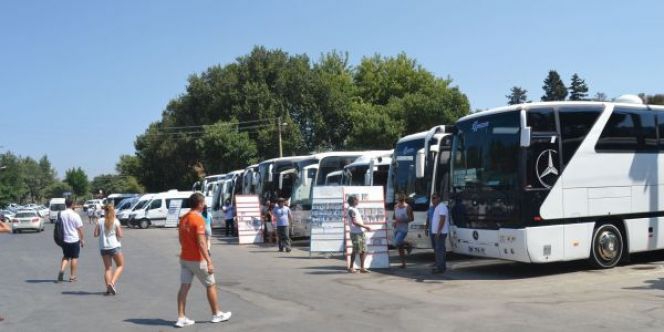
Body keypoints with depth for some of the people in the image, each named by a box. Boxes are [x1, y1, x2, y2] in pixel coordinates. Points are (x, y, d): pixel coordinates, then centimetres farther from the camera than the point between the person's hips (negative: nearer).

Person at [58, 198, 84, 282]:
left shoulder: (61, 214, -2)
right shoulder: (75, 215, -12)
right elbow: (80, 229, -9)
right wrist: (82, 239, 3)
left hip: (64, 239, 3)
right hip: (74, 239, -3)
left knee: (65, 256, 18)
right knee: (74, 258, 8)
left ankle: (62, 270, -4)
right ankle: (72, 276, 11)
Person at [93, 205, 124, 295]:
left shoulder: (100, 221, 0)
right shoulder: (116, 221, -7)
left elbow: (96, 234, -1)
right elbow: (120, 235, -9)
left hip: (103, 248, 3)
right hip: (114, 247, -3)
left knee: (107, 268, 12)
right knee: (120, 265, 10)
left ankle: (108, 286, 1)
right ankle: (112, 283, -9)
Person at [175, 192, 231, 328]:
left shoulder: (183, 218, 6)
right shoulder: (198, 219, -19)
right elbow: (201, 243, -24)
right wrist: (209, 262, -24)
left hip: (184, 258, 7)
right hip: (197, 260, -7)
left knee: (184, 287, 6)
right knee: (211, 285, 8)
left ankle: (181, 318, 3)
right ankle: (217, 314, 19)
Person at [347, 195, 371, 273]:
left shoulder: (355, 209, 18)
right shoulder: (351, 210, -12)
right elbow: (354, 222, -18)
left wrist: (365, 227, 13)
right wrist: (365, 226, -16)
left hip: (361, 232, 9)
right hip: (355, 233, -9)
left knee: (363, 250, 7)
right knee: (355, 251, -4)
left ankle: (362, 267, 11)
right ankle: (351, 267, 7)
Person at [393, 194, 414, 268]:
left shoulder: (407, 207, -10)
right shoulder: (396, 206, 9)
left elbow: (412, 218, -10)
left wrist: (402, 220, -20)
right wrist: (394, 221, 0)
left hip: (403, 229, -6)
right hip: (396, 229, 6)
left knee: (397, 243, -22)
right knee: (400, 247, 9)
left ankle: (408, 245, 6)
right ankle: (403, 263, 21)